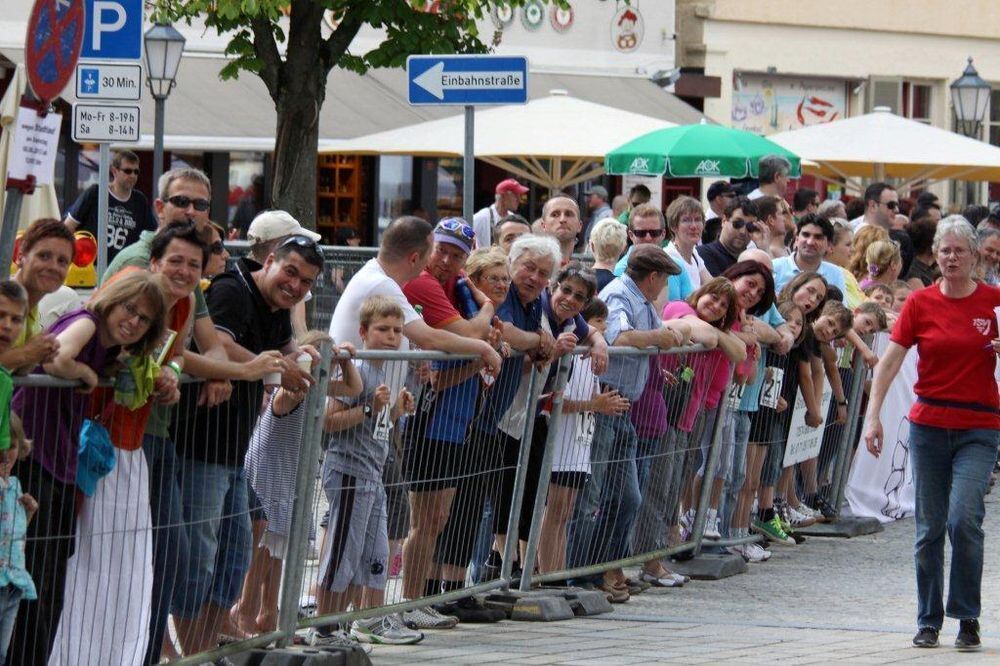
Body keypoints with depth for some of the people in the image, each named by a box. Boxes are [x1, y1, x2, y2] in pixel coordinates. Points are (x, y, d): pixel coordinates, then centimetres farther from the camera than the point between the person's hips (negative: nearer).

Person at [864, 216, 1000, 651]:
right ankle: (928, 620, 17)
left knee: (963, 519, -17)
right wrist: (873, 417, -14)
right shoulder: (921, 303, 1)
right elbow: (889, 361, -4)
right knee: (929, 528, 5)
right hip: (929, 424, 2)